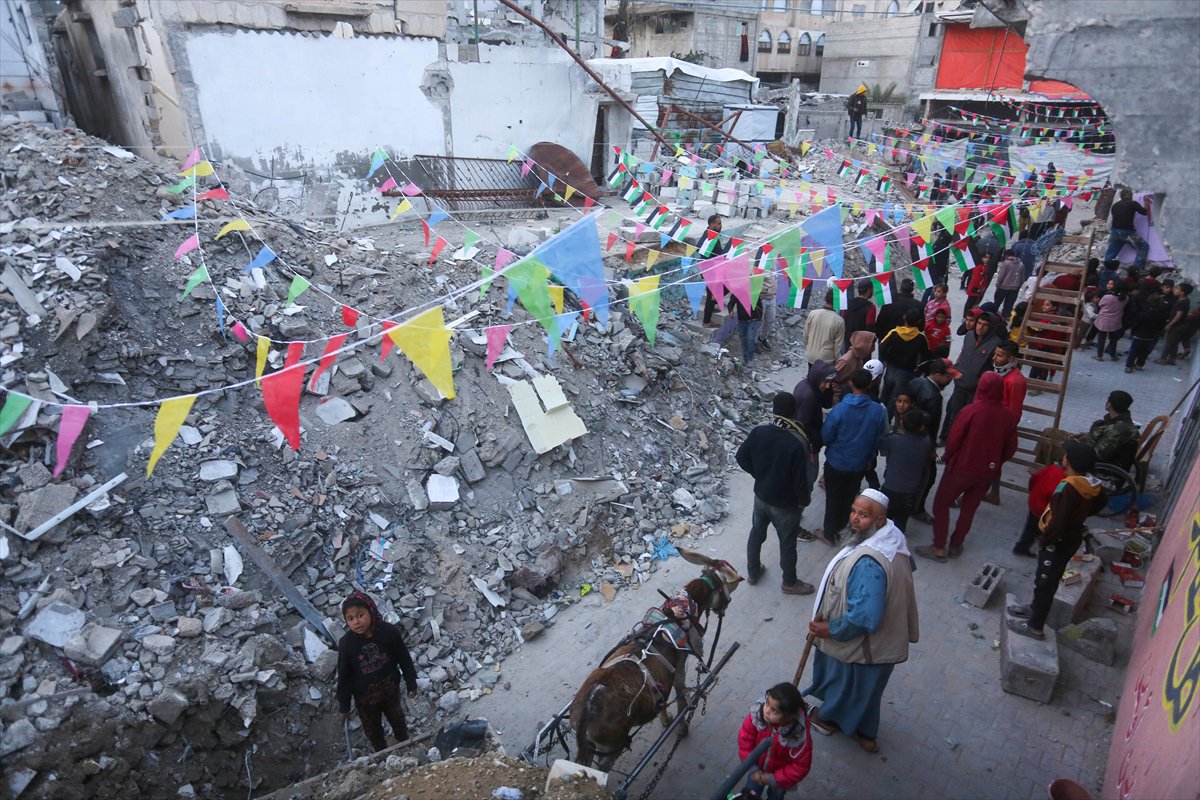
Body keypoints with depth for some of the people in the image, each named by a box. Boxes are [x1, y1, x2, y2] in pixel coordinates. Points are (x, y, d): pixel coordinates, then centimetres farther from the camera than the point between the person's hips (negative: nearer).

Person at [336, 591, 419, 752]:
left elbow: (404, 659, -12)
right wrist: (344, 705, -4)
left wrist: (411, 684, -3)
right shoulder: (346, 643, -26)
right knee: (372, 728, 25)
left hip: (390, 689, 1)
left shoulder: (389, 631, -27)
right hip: (365, 696, 0)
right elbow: (344, 676, -13)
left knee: (397, 719, 28)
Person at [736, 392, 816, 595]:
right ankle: (790, 583, 39)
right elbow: (800, 480, -23)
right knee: (787, 543, 18)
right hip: (785, 504, -4)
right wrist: (805, 500, -3)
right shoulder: (797, 443, -31)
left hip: (761, 496, 4)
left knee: (757, 533, 26)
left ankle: (752, 572, 46)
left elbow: (742, 458, -3)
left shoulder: (758, 431, -16)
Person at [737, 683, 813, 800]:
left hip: (779, 775, -2)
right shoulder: (757, 713, -33)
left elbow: (801, 766, -23)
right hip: (758, 769, 2)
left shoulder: (800, 733, -37)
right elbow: (745, 740, -18)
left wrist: (773, 779, -20)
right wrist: (753, 769, -17)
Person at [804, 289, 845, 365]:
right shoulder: (839, 321, -16)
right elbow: (838, 344, -10)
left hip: (811, 356, 3)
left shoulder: (813, 314, -10)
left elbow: (805, 335, -1)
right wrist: (835, 359, 4)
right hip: (827, 359, -3)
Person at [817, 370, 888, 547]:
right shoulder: (878, 410, -17)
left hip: (836, 463, -3)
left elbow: (825, 437, -16)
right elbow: (880, 439, -3)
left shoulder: (839, 409, -26)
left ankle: (829, 534, 29)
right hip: (859, 464, 3)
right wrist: (868, 455, 14)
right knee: (850, 497, 24)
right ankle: (841, 527, 44)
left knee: (833, 499, 16)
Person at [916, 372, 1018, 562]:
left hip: (962, 467, -4)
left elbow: (954, 439, -15)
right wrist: (994, 463, 19)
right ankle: (956, 546, 30)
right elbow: (1010, 448, 2)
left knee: (941, 504, 11)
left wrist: (947, 458, 4)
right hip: (987, 472, 5)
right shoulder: (1008, 416, -6)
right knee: (969, 509, 19)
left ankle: (939, 548, 11)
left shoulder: (971, 410, -20)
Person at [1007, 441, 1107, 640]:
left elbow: (1058, 523, -30)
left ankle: (1035, 627, 16)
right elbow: (1101, 502, 19)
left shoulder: (1068, 487, -31)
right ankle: (1036, 608, 43)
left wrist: (1043, 540, -15)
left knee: (1045, 582, 4)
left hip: (1059, 541, -9)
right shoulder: (1093, 484, -4)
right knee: (1048, 579, 25)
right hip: (1073, 537, 9)